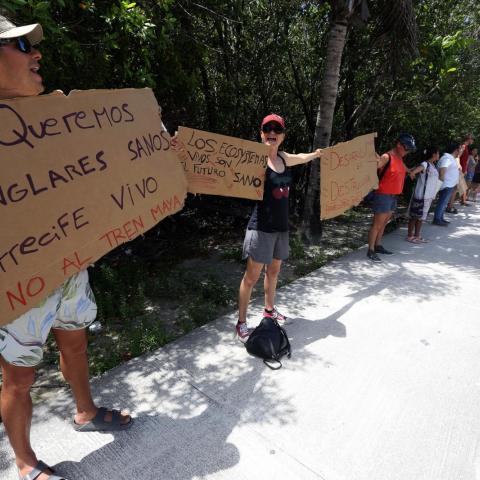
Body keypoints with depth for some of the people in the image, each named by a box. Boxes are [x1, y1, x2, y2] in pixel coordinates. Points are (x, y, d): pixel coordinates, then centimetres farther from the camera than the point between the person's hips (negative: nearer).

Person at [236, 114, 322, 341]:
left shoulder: (284, 158, 9)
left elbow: (301, 157, 32)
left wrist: (316, 154, 48)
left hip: (281, 227, 7)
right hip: (261, 227, -7)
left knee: (273, 271, 20)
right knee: (252, 276, -1)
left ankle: (269, 310, 40)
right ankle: (241, 323, 13)